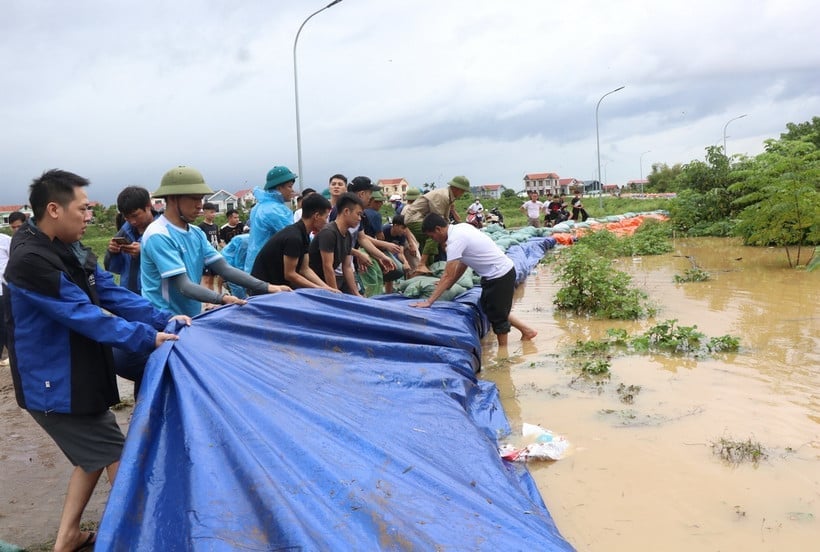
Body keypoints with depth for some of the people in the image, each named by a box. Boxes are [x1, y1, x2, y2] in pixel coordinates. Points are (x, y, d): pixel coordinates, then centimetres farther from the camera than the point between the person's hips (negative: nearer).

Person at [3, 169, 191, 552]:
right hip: (55, 387, -9)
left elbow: (112, 294, 5)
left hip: (79, 378, 9)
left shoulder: (72, 251, 5)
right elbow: (83, 316, -27)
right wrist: (147, 338, -25)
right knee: (118, 458, 1)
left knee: (94, 458, 21)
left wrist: (163, 319, -5)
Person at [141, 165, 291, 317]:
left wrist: (267, 288, -9)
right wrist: (222, 298, -34)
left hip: (191, 318, 7)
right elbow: (182, 286, -22)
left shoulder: (196, 233, 8)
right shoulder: (158, 236, -16)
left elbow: (225, 269, 1)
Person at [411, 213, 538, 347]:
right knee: (488, 308, 22)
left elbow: (448, 276, -25)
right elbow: (463, 263, 13)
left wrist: (428, 302, -22)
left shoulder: (455, 240, -24)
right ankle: (526, 330, 31)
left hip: (500, 275, -10)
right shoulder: (460, 228, 4)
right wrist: (447, 285, 15)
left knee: (496, 315, 5)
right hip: (503, 270, 10)